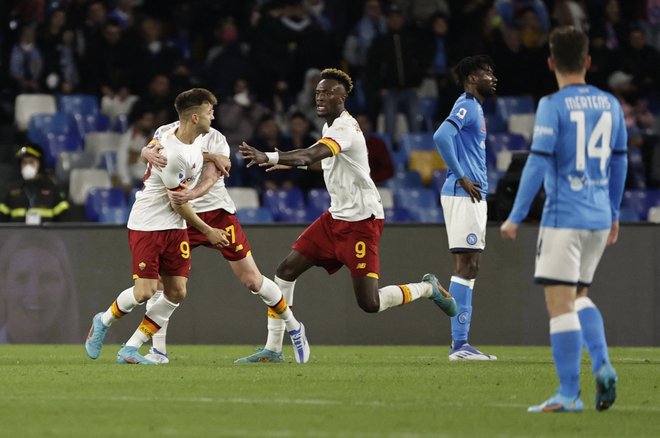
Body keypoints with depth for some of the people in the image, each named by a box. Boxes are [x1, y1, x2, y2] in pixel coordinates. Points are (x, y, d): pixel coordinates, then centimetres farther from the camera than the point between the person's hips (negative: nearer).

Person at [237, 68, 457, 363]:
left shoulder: (345, 128, -20)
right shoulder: (330, 127, 10)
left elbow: (314, 153, -39)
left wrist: (270, 158, -50)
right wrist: (292, 163, 17)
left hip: (362, 220, -9)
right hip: (336, 217, 9)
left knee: (369, 303, -11)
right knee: (286, 271, 0)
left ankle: (427, 288, 16)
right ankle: (273, 348, 7)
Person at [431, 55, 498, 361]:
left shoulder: (475, 107, 19)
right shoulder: (466, 106, -11)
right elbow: (441, 137, -26)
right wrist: (461, 178, -21)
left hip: (472, 196, 10)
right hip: (463, 195, -10)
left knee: (469, 268, 9)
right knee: (466, 266, -11)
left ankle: (461, 343, 10)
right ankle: (458, 344, -12)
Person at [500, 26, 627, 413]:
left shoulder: (553, 106, -9)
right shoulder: (610, 105, 9)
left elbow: (538, 163, -14)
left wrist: (516, 217, -9)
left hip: (563, 217, -7)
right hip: (599, 219, 7)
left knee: (560, 303, -4)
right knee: (579, 296, 21)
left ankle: (569, 395, -7)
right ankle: (602, 365, 1)